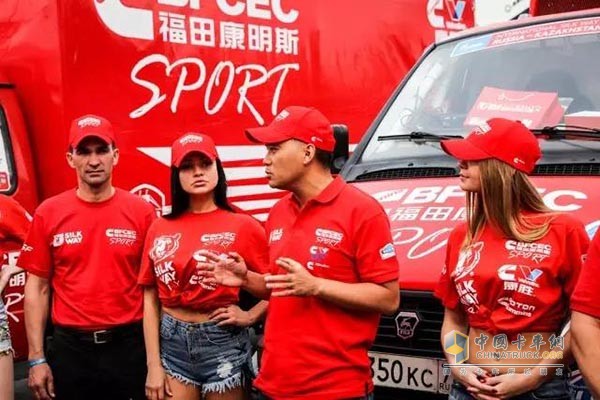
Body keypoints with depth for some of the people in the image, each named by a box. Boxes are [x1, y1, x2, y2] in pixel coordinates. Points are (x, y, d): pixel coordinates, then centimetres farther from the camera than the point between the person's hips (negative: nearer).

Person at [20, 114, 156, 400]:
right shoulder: (48, 213, 0)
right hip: (69, 348, 1)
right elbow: (37, 288, 3)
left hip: (129, 345, 0)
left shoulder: (142, 212, -3)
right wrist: (36, 359, -1)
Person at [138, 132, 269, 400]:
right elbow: (151, 299, 3)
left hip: (222, 343, -2)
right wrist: (153, 365, -1)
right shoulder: (159, 229, 3)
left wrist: (250, 316, -11)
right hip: (171, 343, 2)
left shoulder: (242, 226, -6)